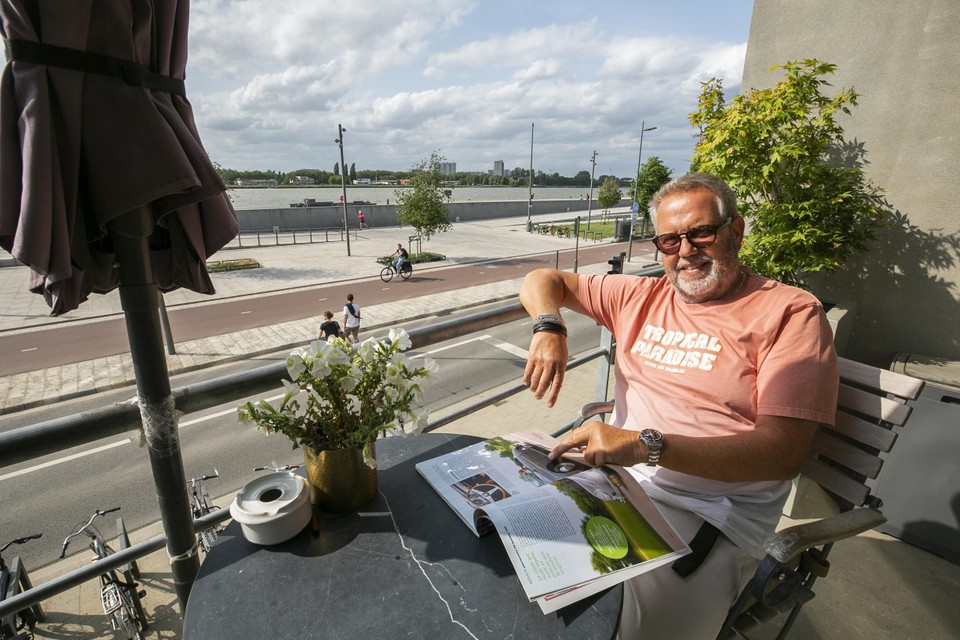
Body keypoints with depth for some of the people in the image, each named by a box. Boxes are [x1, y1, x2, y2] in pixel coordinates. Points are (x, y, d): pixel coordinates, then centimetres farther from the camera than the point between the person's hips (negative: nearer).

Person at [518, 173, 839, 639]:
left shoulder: (790, 312, -4)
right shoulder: (642, 296, 9)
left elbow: (784, 452, -15)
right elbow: (541, 281, 14)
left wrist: (647, 444, -28)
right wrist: (549, 330, -9)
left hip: (713, 511, -3)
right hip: (618, 474, 4)